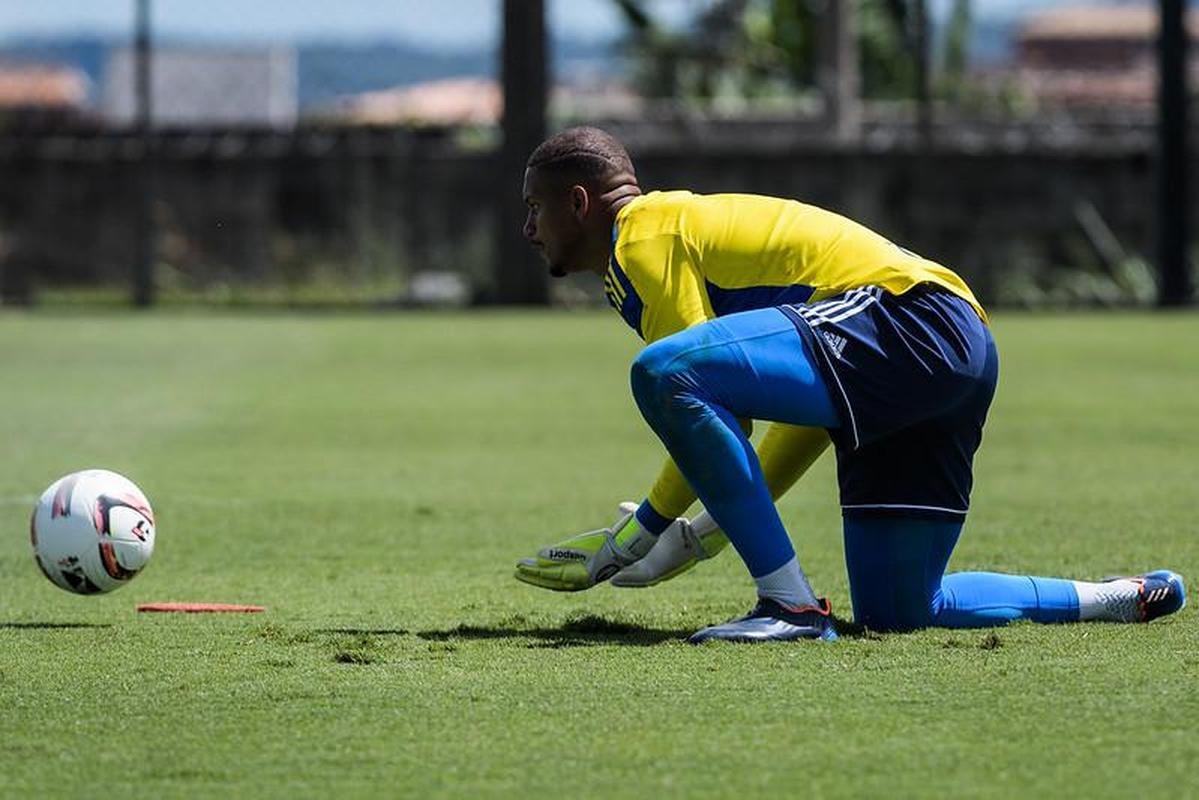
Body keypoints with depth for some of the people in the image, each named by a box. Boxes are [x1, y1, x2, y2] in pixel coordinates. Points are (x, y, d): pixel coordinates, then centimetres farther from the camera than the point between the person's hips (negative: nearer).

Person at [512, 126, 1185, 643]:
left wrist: (638, 537, 0)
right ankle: (1127, 598, 23)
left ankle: (792, 605, -22)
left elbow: (709, 393, -9)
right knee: (892, 612, 13)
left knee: (662, 374, -24)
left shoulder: (640, 231, 1)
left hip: (904, 317, -10)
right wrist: (709, 532, 27)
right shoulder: (690, 220, 30)